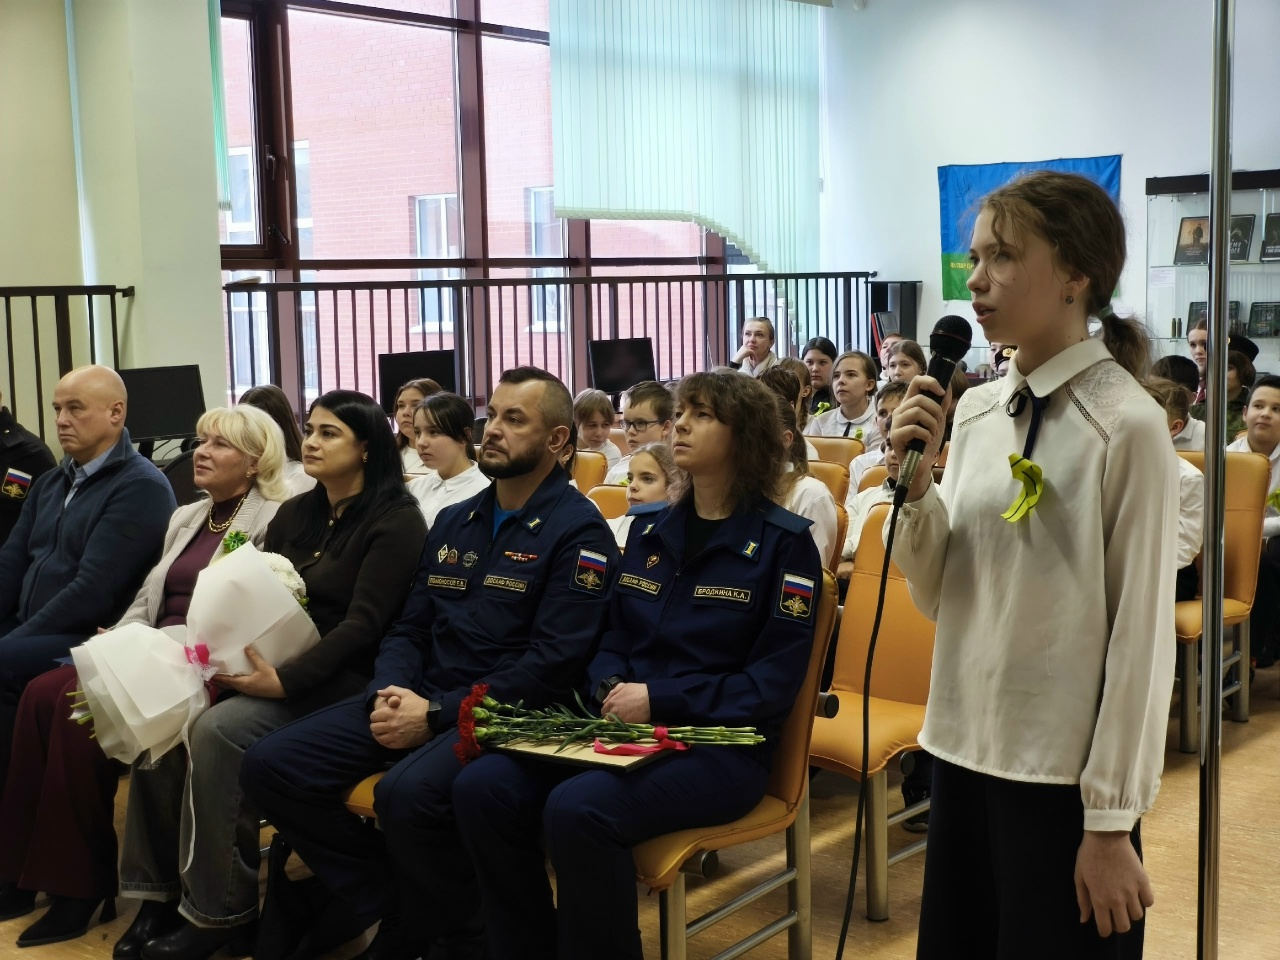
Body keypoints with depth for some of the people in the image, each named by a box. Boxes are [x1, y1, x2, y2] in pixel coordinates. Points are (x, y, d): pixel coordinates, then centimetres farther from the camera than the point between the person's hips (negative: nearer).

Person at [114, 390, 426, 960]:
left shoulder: (396, 521, -8)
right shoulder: (294, 514, 16)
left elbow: (363, 624, -16)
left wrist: (286, 680, -26)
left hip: (341, 678, -7)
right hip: (267, 660, 7)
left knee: (218, 731, -30)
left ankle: (220, 911, -16)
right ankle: (161, 890, -8)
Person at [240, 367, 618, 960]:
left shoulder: (578, 531, -6)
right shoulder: (453, 522, 17)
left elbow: (551, 665, -15)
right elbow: (409, 628, 16)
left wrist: (437, 713, -19)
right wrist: (390, 693, -7)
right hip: (420, 699, 7)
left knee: (409, 794, -36)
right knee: (271, 767, -8)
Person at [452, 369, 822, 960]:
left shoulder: (783, 541, -3)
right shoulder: (650, 531, 15)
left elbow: (776, 680, -9)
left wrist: (660, 700, -17)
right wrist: (612, 690, -5)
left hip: (722, 744, -6)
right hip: (628, 728, 6)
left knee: (578, 809, -33)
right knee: (482, 788, -18)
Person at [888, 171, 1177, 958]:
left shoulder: (1128, 425, -13)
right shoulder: (977, 411, 4)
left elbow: (1143, 633, -12)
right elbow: (938, 595, 8)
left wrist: (1112, 820, -10)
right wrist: (915, 481, -9)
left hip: (1065, 775, -6)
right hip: (965, 747, 6)